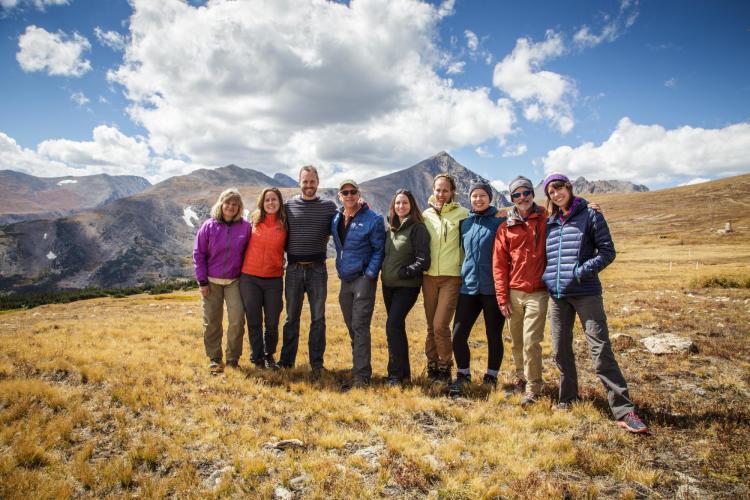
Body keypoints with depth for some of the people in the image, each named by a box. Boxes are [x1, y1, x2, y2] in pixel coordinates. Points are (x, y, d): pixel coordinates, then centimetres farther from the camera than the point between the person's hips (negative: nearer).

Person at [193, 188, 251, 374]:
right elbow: (198, 254, -1)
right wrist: (202, 281, -4)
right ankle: (214, 359, 22)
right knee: (211, 322, 7)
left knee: (237, 320, -7)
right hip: (211, 282, 1)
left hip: (235, 281, 0)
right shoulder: (209, 226, -4)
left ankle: (233, 359, 10)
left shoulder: (245, 227, -3)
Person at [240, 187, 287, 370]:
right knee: (254, 322, 8)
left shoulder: (284, 225, 1)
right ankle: (257, 357, 24)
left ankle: (269, 356, 29)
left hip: (274, 279, 0)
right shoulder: (255, 221, 2)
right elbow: (245, 244, 11)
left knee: (272, 322, 7)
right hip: (249, 278, 0)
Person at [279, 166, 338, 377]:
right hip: (294, 268, 1)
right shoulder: (288, 205, 5)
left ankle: (316, 364, 16)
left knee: (318, 318, 5)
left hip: (317, 269, -1)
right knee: (291, 317, 10)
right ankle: (286, 361, 22)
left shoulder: (329, 206, 3)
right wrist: (283, 251, -1)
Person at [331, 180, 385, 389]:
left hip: (363, 278, -7)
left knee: (360, 326, -8)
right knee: (352, 327, 13)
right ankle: (359, 366, 26)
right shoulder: (336, 219, 9)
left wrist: (370, 274, -14)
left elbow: (379, 249, -8)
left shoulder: (373, 219, -8)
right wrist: (340, 269, 13)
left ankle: (361, 374, -2)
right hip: (345, 278, 7)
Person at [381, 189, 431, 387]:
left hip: (407, 286, -7)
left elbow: (423, 261, -15)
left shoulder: (417, 228, -10)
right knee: (397, 327, 12)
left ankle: (395, 375, -4)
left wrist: (402, 272, -14)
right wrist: (385, 272, 8)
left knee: (393, 325, -15)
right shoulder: (389, 228, 9)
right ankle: (404, 373, 23)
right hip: (388, 285, 7)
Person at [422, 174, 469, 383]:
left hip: (451, 277, -4)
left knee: (440, 325, -10)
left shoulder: (461, 213, -2)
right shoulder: (426, 215, 9)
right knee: (431, 326, 10)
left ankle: (445, 366, 12)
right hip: (429, 276, 4)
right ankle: (432, 366, 25)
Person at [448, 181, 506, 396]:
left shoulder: (500, 222, -2)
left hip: (493, 288, -3)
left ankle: (491, 378, 25)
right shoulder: (464, 223, 10)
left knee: (494, 336, 8)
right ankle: (463, 376, 19)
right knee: (458, 334, 0)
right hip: (468, 287, 4)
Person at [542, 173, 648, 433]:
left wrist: (581, 271, -16)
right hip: (557, 294, 5)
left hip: (586, 292, -5)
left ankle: (623, 411, -1)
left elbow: (607, 251, -5)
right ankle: (567, 398, 27)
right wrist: (546, 277, 6)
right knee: (561, 350, 11)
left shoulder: (590, 215, -1)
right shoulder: (549, 222, 12)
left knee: (601, 350, -8)